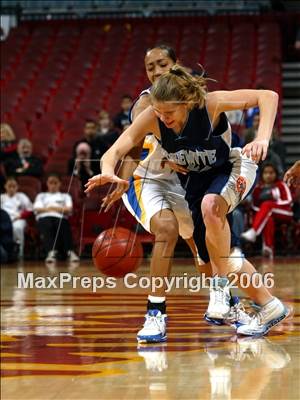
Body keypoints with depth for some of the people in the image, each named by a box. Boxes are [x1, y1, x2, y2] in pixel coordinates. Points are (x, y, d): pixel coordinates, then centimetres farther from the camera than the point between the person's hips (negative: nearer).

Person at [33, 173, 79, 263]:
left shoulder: (65, 196, 32)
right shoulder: (41, 196, 33)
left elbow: (68, 209, 11)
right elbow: (37, 209, 11)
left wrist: (53, 208, 2)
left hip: (60, 218, 0)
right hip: (44, 217, 0)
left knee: (64, 227, -38)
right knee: (47, 227, -39)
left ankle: (70, 252, -56)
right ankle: (51, 252, -60)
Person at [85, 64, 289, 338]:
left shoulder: (210, 104, -32)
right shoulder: (151, 118, -24)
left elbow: (268, 97, -30)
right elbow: (114, 152, -28)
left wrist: (263, 138, -44)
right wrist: (108, 172, -51)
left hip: (234, 167, -5)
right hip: (198, 178, 5)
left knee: (210, 206, -37)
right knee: (220, 252, 3)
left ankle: (221, 285, -20)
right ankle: (269, 308, 19)